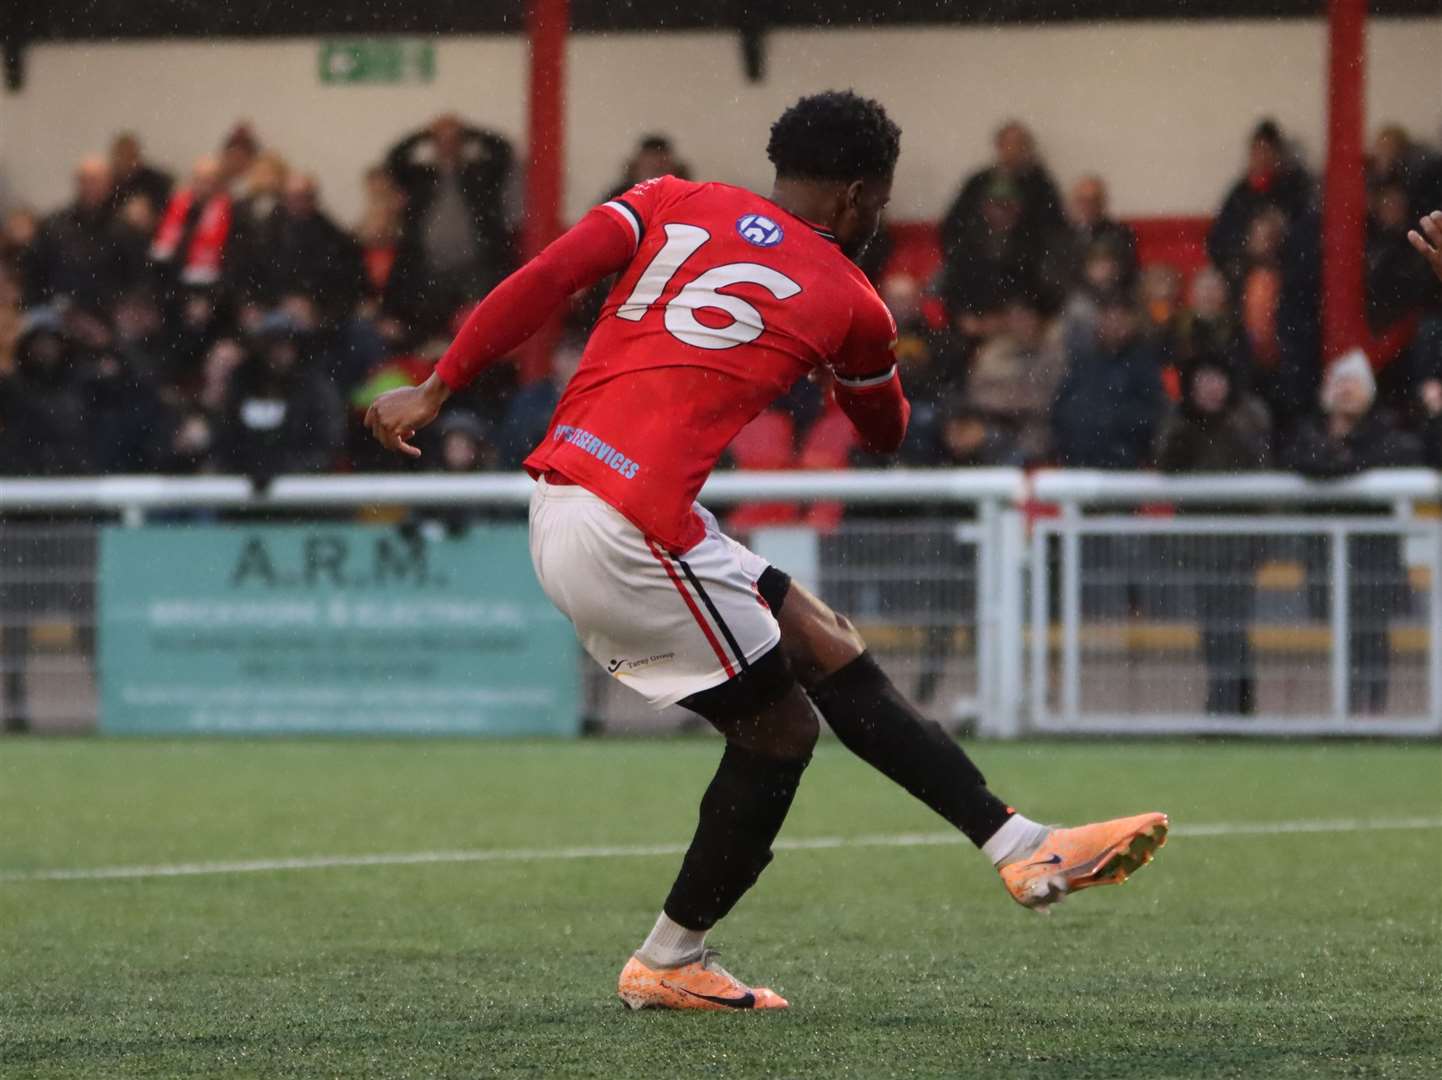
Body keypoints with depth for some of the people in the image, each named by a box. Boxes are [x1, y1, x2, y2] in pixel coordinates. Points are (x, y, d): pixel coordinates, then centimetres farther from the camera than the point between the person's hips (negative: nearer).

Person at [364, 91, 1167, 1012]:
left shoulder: (676, 204, 12)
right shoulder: (848, 303, 3)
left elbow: (544, 280, -1)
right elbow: (887, 433, 22)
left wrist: (435, 391, 0)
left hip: (560, 488, 8)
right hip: (632, 534, -8)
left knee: (830, 651, 12)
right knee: (779, 728, 8)